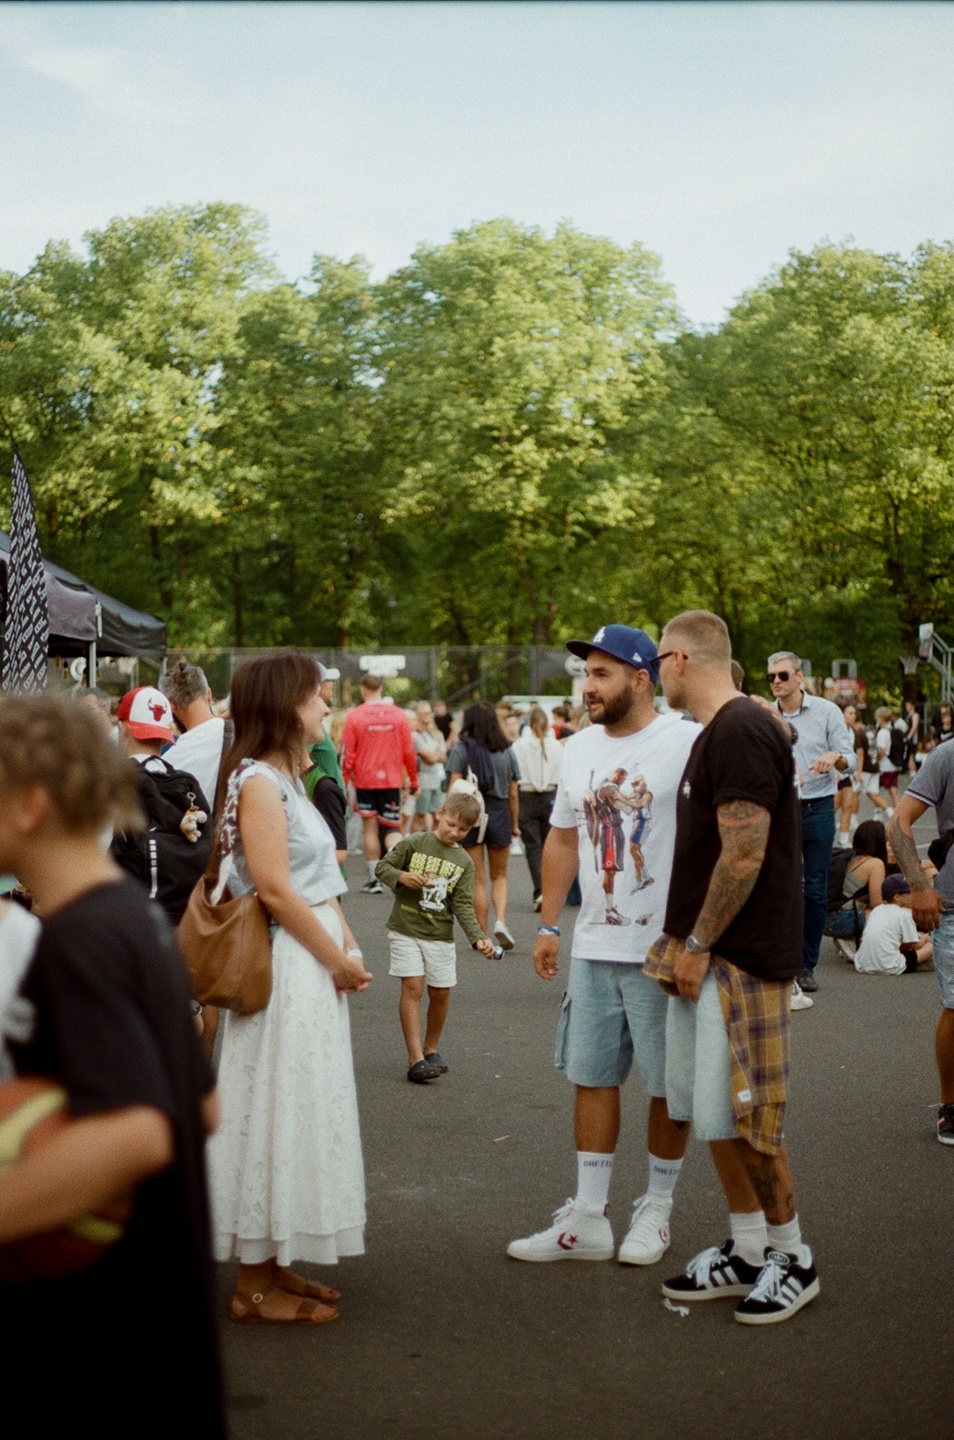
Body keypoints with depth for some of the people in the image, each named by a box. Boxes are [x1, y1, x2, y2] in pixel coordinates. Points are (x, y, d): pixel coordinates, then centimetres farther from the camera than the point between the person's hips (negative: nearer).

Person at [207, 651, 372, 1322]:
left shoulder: (286, 779, 15)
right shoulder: (258, 781, -15)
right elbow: (274, 888, -21)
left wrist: (346, 944, 1)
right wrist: (338, 959, -14)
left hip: (314, 967, 10)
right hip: (285, 969, -10)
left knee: (303, 1111, 14)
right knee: (275, 1113, -3)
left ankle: (274, 1265, 24)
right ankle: (255, 1285, 7)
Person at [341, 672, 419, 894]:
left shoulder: (354, 716, -6)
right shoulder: (399, 715, -1)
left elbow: (348, 754, -5)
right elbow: (409, 752, 2)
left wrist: (343, 783, 4)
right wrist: (413, 780, 12)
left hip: (364, 780, -1)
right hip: (391, 780, 1)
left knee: (370, 827, 8)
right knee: (392, 828, 5)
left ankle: (374, 880, 10)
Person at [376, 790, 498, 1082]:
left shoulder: (464, 862, 4)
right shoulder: (414, 843, -3)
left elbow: (463, 905, -1)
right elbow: (383, 866, 0)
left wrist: (478, 938, -15)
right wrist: (402, 877, -21)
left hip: (440, 935, 3)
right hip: (405, 929, -3)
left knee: (441, 992, 6)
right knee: (413, 987, -11)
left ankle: (431, 1049, 28)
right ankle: (416, 1059, -11)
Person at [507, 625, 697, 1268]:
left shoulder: (688, 743, -12)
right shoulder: (580, 746, 10)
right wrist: (549, 926, 16)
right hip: (594, 947, 6)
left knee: (668, 1085, 7)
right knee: (592, 1077, 9)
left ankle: (657, 1210, 23)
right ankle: (588, 1220, 18)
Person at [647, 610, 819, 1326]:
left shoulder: (741, 730, -17)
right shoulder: (721, 731, 15)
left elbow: (745, 854, -22)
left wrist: (696, 945, -16)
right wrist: (685, 944, 16)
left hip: (739, 958, -10)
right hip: (706, 955, 10)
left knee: (740, 1115, -3)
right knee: (714, 1111, 13)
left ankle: (793, 1259, 13)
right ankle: (746, 1252, 24)